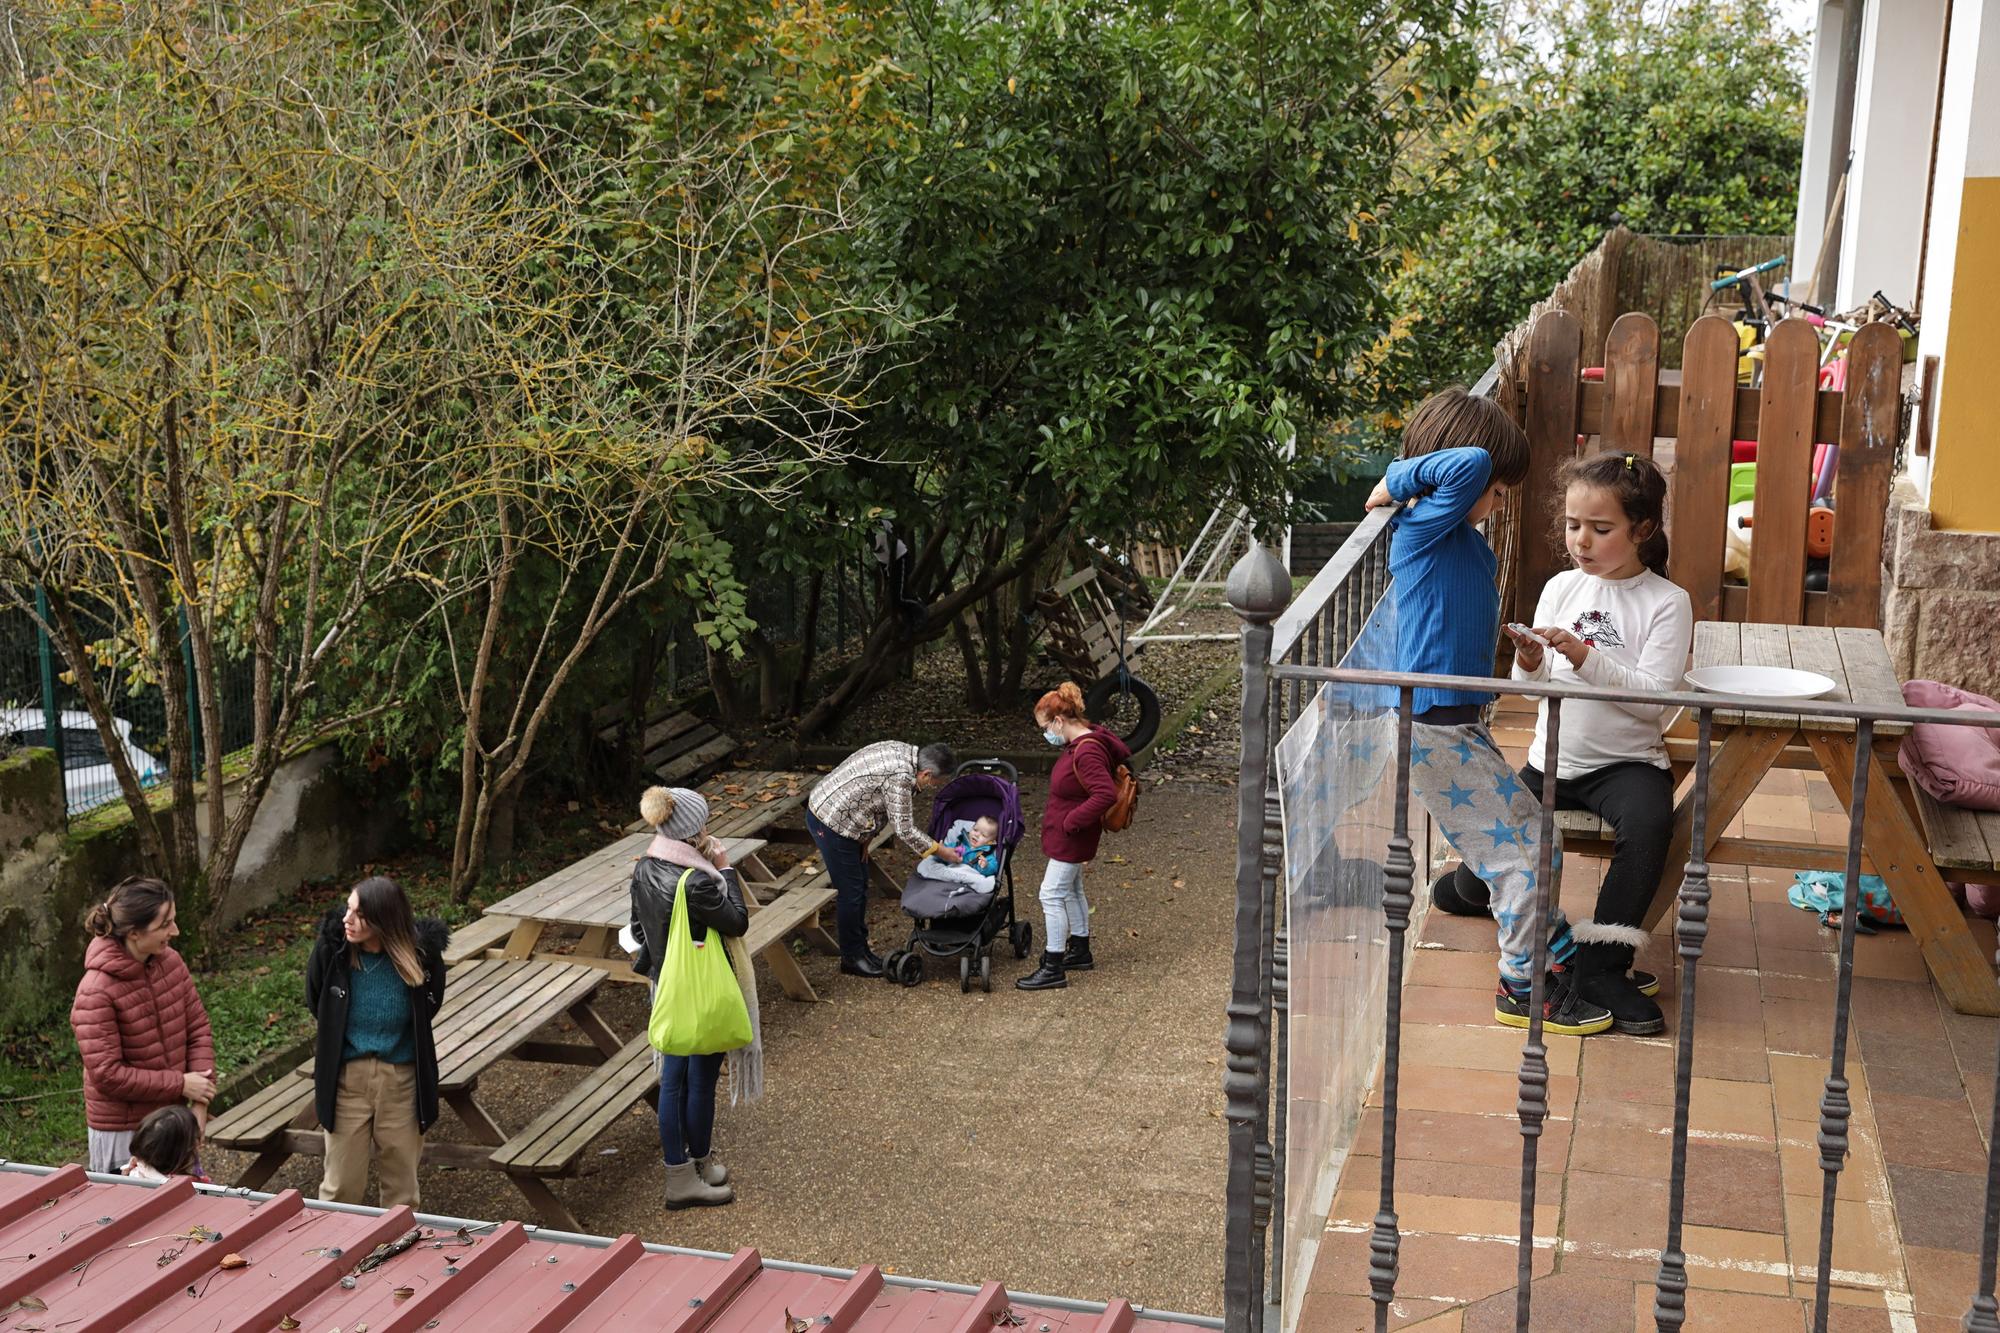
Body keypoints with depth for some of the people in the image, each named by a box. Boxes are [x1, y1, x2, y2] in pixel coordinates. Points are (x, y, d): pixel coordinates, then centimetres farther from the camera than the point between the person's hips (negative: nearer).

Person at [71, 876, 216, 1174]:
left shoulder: (170, 961, -4)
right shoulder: (95, 992, -22)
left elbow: (198, 1029, 1)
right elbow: (106, 1074, -21)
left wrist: (199, 1104, -9)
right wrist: (180, 1084, -18)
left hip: (173, 1116, 6)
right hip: (123, 1132, -6)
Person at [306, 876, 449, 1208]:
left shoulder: (419, 954, -15)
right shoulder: (333, 947, -15)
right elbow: (315, 1003, 5)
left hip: (402, 1079, 0)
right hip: (347, 1076, 0)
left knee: (401, 1182, 14)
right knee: (341, 1184, 7)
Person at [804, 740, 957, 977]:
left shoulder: (904, 753, 2)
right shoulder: (900, 776, -28)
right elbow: (904, 829, -20)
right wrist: (940, 851, -11)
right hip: (830, 822, -10)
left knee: (860, 886, 16)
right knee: (850, 891, -1)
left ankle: (861, 949, 27)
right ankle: (852, 958, 12)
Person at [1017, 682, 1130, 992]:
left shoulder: (1086, 753, -27)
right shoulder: (1080, 743, 5)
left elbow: (1106, 794, -35)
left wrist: (1071, 821, -26)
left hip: (1071, 838, -11)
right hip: (1070, 837, 11)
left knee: (1052, 895, -6)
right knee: (1071, 891, 22)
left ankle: (1053, 969, -1)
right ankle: (1080, 953, 37)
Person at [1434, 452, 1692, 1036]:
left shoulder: (1667, 603, -7)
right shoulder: (1561, 588, 5)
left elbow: (1653, 698, -17)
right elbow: (1536, 689, 7)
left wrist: (1586, 659, -26)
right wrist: (1530, 665, -16)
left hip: (1625, 762, -4)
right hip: (1553, 759, 4)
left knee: (1649, 822, -36)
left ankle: (1601, 965, -26)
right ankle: (1471, 885, 39)